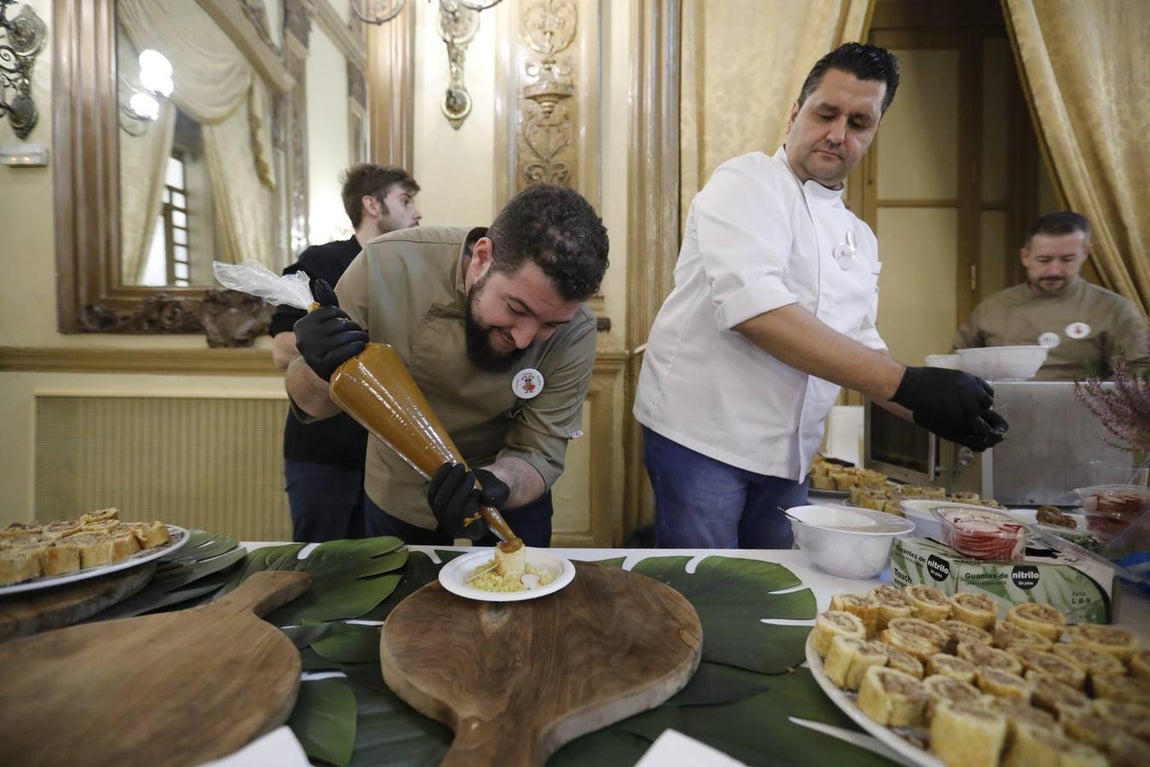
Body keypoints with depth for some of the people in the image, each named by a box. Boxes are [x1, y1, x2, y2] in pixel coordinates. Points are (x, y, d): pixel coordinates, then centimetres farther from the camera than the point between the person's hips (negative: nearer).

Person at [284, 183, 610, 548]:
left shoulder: (574, 332, -28)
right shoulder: (385, 265, -27)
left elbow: (539, 454, -23)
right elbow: (311, 403, -16)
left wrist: (496, 482, -44)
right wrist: (322, 373, -38)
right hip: (397, 493, 1)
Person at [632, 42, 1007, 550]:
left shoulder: (860, 238, 15)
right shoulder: (746, 184, -8)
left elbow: (860, 345, 17)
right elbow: (754, 308, -25)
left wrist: (927, 407, -2)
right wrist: (906, 383, -27)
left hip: (789, 457, 7)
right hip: (701, 433, -6)